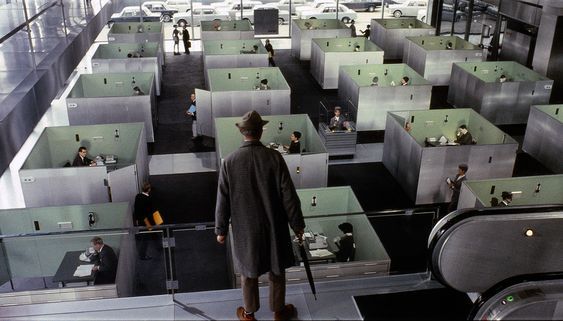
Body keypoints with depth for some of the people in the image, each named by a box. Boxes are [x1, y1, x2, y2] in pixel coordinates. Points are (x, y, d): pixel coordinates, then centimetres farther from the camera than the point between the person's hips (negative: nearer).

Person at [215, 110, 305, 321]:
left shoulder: (229, 162, -12)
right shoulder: (275, 158, -14)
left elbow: (223, 200, -7)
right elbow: (289, 195, -11)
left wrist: (221, 229, 6)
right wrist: (297, 225, 0)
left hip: (245, 227, 0)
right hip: (273, 225, 0)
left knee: (248, 271, 18)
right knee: (277, 269, 18)